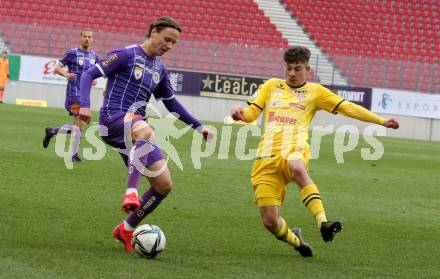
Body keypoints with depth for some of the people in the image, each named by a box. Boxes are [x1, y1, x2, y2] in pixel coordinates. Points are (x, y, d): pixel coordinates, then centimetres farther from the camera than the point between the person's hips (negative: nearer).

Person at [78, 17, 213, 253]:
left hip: (136, 131, 8)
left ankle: (126, 230, 14)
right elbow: (89, 74, -6)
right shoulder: (126, 55, -2)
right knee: (145, 131, -43)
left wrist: (198, 127, 30)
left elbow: (171, 102, 32)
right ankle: (131, 192, -47)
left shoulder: (159, 68, 19)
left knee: (164, 185, -1)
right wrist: (85, 105, -22)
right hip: (113, 119, -8)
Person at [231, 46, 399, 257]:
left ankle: (323, 223, -52)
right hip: (266, 158, 2)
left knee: (297, 168, -43)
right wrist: (240, 113, -8)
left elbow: (347, 108, 13)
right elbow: (251, 113, 17)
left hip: (293, 152, -2)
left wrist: (382, 121, 5)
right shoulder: (271, 86, 23)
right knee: (270, 222, -9)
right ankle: (295, 239, 26)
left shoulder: (314, 91, 18)